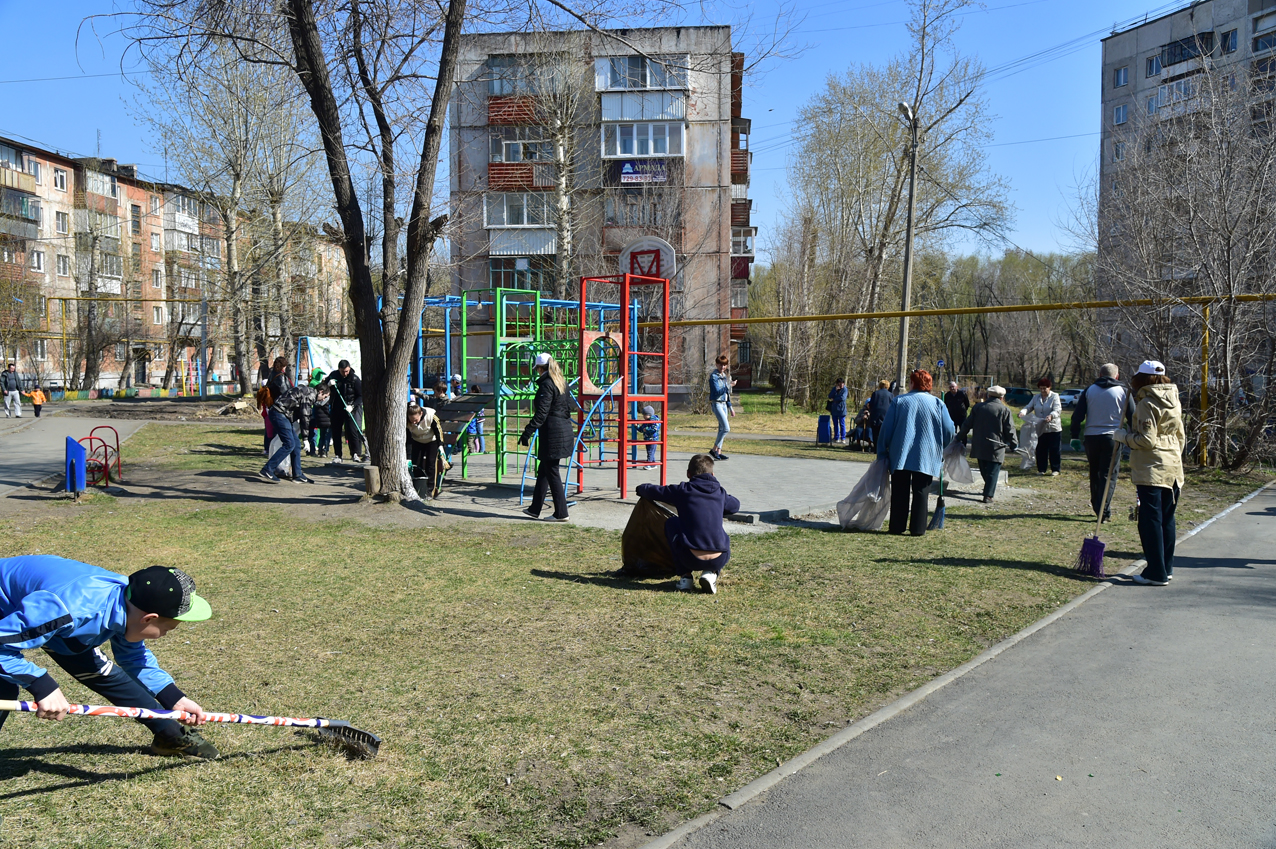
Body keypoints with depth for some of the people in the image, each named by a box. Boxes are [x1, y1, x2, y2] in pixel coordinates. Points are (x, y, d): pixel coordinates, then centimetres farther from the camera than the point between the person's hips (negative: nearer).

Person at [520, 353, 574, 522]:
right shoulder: (562, 382, 13)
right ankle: (535, 509, 26)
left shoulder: (546, 384, -14)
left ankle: (561, 513, 4)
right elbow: (568, 407, 19)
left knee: (552, 472, -1)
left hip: (552, 433, -9)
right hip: (564, 430, 9)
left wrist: (527, 432, -19)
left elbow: (541, 414, -20)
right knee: (543, 469, 17)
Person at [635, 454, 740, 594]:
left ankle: (685, 575, 18)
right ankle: (711, 573, 9)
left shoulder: (682, 490, 4)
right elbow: (735, 505, 36)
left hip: (691, 558, -3)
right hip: (719, 560, 3)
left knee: (671, 523, 24)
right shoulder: (720, 493, 14)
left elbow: (653, 491, 15)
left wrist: (640, 488, 38)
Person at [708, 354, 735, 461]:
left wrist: (730, 407, 21)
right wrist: (729, 385, -28)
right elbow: (717, 391, -20)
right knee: (726, 428, -14)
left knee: (722, 429, 7)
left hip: (724, 404, 8)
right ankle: (714, 450, -4)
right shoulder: (713, 376, -10)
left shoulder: (724, 376, 15)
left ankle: (718, 452, 10)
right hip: (716, 403, -8)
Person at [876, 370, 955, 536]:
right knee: (920, 493, 4)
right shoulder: (938, 404, 3)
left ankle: (897, 526, 8)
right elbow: (949, 432, 2)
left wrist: (882, 453, 7)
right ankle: (917, 528, 3)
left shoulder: (899, 401, 2)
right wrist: (940, 448, 22)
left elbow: (886, 429, 1)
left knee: (899, 493, 6)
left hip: (900, 455, 0)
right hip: (926, 457, 0)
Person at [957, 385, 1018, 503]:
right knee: (993, 472, -1)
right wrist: (1013, 445, 6)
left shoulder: (978, 407, 4)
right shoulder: (1005, 410, -6)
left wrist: (960, 438, 16)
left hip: (979, 446, 4)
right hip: (996, 447, -4)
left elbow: (967, 425, 6)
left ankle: (989, 490, 32)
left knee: (984, 471, 18)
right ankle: (988, 495, -6)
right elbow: (1010, 430, -5)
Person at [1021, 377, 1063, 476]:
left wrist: (1051, 416, -36)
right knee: (1040, 450, 7)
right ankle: (1041, 469, 16)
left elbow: (1058, 410, -15)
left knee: (1054, 450, 1)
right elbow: (1029, 407, 2)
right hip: (1040, 429, 4)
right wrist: (1022, 412, -21)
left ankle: (1055, 470, 9)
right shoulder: (1036, 398, 11)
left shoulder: (1055, 396, -3)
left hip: (1053, 428, -4)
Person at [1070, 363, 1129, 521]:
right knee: (1108, 475, 0)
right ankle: (1103, 511, -7)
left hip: (1091, 437, 2)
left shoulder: (1089, 390, 5)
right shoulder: (1123, 392, 1)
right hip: (1112, 437, -2)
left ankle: (1097, 506, 27)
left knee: (1094, 473, 18)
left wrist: (1075, 437, 7)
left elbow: (1077, 416, 2)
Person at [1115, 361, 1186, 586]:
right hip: (1173, 469, 8)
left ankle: (1156, 573, -1)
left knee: (1150, 521, -3)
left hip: (1151, 469, -8)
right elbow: (1180, 436, 19)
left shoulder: (1147, 404, -12)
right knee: (1167, 519, 14)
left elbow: (1147, 440, -17)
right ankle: (1166, 568, 21)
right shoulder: (1174, 402, 12)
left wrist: (1123, 436, -3)